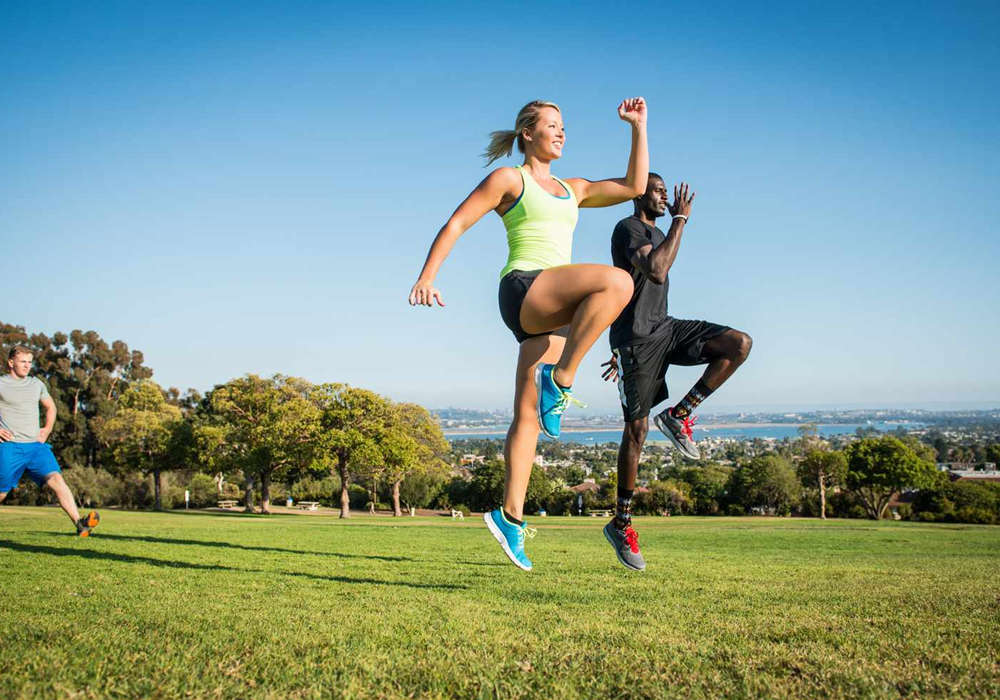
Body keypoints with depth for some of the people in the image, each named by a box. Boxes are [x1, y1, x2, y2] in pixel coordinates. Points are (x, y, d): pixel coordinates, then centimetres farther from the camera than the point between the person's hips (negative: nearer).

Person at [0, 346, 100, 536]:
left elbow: (50, 406, 30)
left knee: (56, 479, -17)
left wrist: (47, 428, 15)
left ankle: (79, 524, -28)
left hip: (36, 445, 3)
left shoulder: (36, 384, 13)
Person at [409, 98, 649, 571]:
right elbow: (456, 224, 3)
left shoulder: (571, 189, 27)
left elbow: (635, 187, 25)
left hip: (553, 311, 6)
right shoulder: (509, 179, 8)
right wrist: (427, 277, -8)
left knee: (529, 416, 1)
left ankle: (510, 516, 4)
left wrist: (638, 128, 20)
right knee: (617, 281, -30)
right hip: (523, 288, -6)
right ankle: (560, 379, -25)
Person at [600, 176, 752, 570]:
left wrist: (621, 352, 28)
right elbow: (657, 272, -27)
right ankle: (621, 525, 7)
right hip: (637, 338, -8)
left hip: (664, 330, 8)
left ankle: (678, 415, -3)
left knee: (740, 344, -13)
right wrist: (680, 220, -19)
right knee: (636, 429, -5)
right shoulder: (628, 228, -8)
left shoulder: (657, 235, 21)